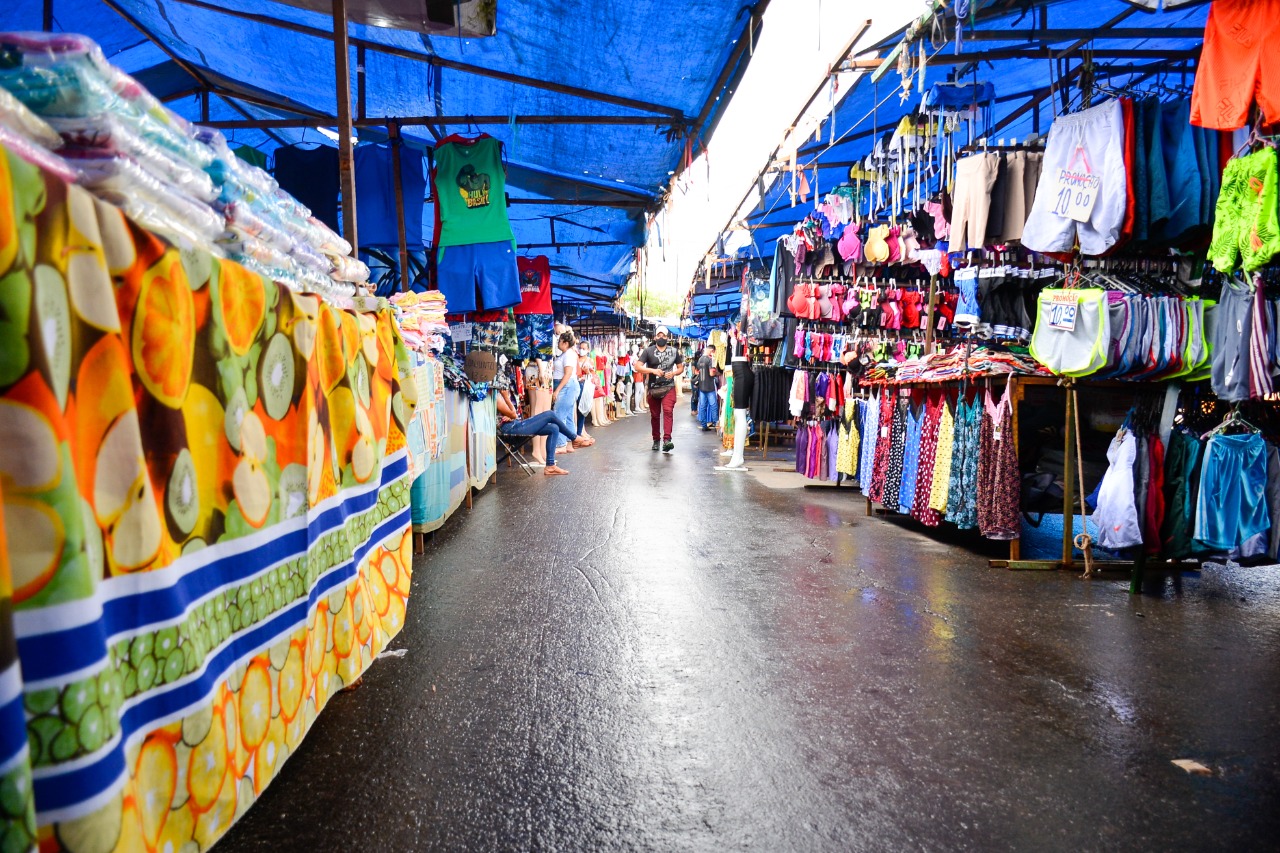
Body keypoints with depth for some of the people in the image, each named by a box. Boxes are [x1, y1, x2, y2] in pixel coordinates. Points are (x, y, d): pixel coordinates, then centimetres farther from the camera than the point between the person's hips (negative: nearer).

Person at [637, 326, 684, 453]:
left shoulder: (674, 351, 6)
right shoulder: (648, 351, 0)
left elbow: (680, 367, 15)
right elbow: (638, 366, -8)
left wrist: (673, 373, -7)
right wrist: (653, 370, -20)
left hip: (669, 387, 0)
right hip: (653, 388, 1)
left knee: (668, 411, -18)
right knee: (655, 415, 9)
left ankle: (667, 440, -25)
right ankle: (656, 440, 25)